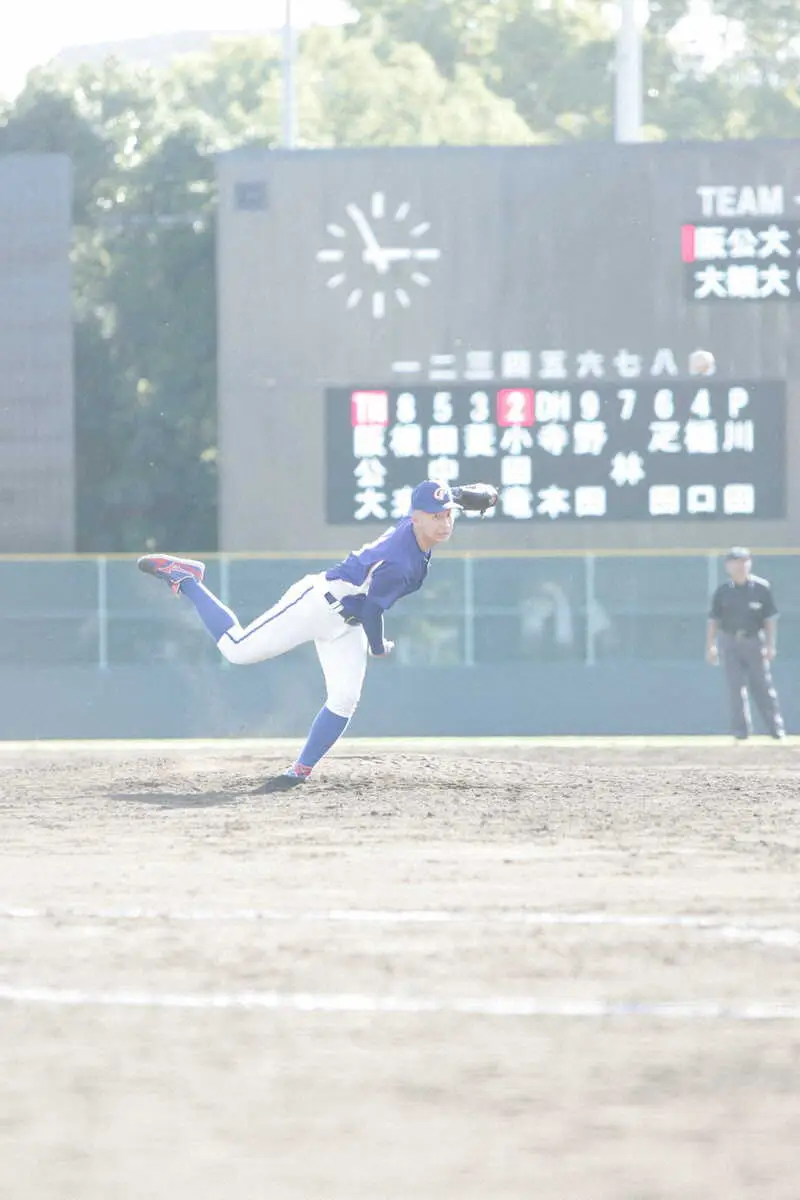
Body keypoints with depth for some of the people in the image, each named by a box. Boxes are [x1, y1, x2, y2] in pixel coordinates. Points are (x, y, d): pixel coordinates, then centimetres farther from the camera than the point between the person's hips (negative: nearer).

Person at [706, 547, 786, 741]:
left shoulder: (762, 588, -4)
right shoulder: (723, 591, 1)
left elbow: (770, 619, -2)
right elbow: (714, 620, 3)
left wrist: (770, 645, -7)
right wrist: (710, 646, -4)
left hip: (754, 641, -1)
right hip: (729, 642, 1)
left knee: (763, 686, -1)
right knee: (736, 687, -2)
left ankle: (776, 728, 5)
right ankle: (741, 731, 2)